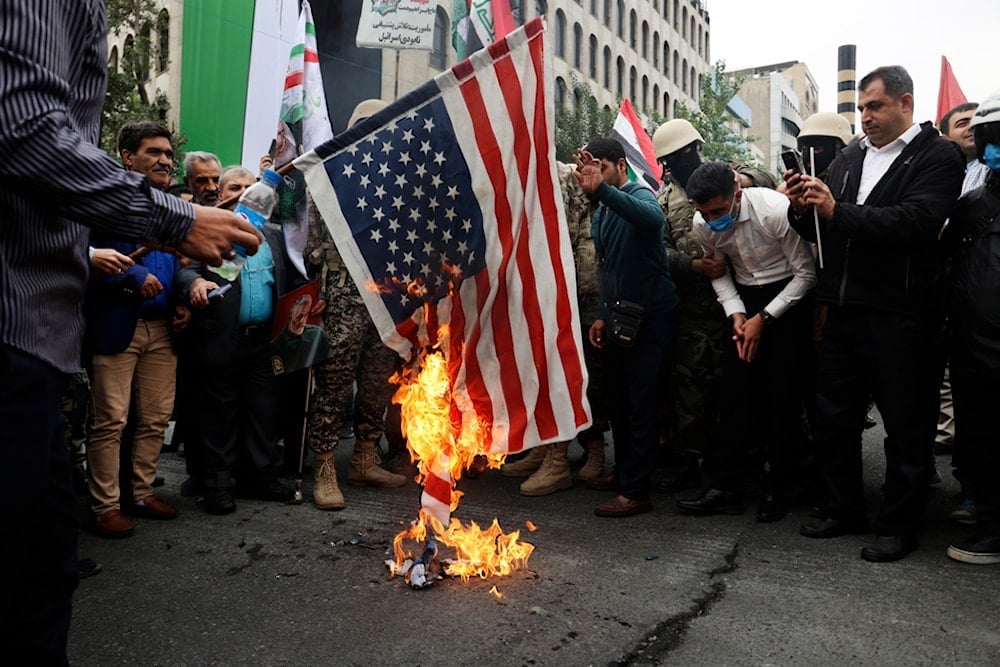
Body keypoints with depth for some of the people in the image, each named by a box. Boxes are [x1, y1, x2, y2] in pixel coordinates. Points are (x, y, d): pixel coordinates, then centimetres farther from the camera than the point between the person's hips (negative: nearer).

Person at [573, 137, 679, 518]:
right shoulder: (601, 215, 14)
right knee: (618, 403, 13)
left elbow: (652, 218, -38)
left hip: (651, 315, -8)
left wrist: (601, 189, -47)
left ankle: (635, 491, 2)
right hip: (620, 317, 8)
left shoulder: (640, 196, -11)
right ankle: (623, 473, 28)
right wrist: (603, 315, 15)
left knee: (641, 404, -5)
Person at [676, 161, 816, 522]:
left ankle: (775, 488, 9)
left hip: (788, 296, -4)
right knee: (735, 390, -2)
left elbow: (806, 273, -15)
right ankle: (726, 485, 3)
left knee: (781, 393, -4)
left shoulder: (776, 210, -25)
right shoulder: (703, 224, -11)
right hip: (744, 300, 4)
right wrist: (736, 314, -11)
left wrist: (763, 318, -17)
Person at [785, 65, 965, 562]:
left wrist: (837, 211, -23)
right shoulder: (848, 158, 13)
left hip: (899, 316, -6)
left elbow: (916, 222, -21)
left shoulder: (938, 156, -4)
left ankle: (899, 526, 21)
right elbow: (818, 231, 12)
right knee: (831, 419, 13)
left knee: (905, 427, 7)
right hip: (844, 311, 6)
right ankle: (845, 511, 29)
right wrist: (803, 208, -8)